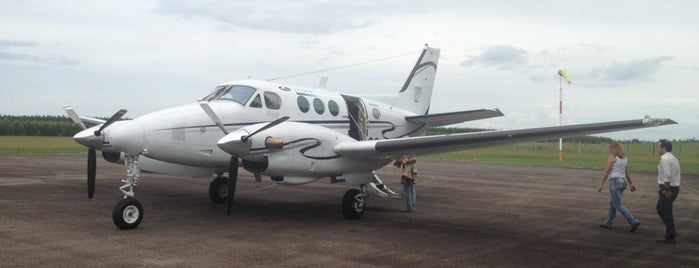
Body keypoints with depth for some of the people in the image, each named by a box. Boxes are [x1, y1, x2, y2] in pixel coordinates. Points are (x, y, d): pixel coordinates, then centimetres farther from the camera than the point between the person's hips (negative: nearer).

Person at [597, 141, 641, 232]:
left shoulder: (612, 157, -12)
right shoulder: (624, 158, 11)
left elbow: (606, 172, -14)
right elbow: (627, 172, 14)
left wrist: (601, 184, -12)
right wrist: (630, 184, 19)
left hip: (615, 182, -9)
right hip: (623, 181, 9)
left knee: (618, 205, -5)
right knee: (612, 203, 18)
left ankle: (634, 221, -15)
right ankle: (609, 223, 24)